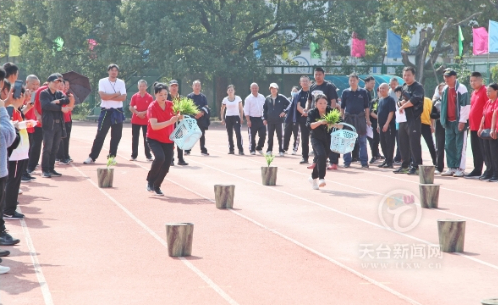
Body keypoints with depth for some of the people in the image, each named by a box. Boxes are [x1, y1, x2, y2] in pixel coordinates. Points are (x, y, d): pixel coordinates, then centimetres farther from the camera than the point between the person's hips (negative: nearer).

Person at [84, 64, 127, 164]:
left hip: (118, 112, 3)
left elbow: (123, 97, -8)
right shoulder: (102, 82, -1)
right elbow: (103, 96, -16)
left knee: (116, 136, 6)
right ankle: (92, 157, -2)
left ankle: (112, 156, 20)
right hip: (106, 111, -3)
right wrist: (116, 94, -9)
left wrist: (109, 97, -13)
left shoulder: (121, 83, 5)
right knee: (100, 135, -6)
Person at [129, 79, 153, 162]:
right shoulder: (134, 96, 2)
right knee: (135, 138, 4)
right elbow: (131, 108, 0)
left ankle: (148, 155, 7)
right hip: (135, 120, 1)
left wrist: (143, 113, -17)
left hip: (146, 121, -1)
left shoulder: (149, 97, -1)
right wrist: (138, 113, -15)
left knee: (146, 138, 2)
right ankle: (134, 155, 9)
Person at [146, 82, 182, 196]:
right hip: (154, 138, -5)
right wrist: (169, 122, -35)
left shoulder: (171, 105, -3)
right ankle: (150, 180, -6)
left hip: (168, 140, 5)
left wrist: (179, 116, -11)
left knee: (166, 165, 0)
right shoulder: (152, 107, -16)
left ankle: (156, 186, 23)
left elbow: (177, 116, 14)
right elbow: (154, 126, -26)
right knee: (160, 157, -29)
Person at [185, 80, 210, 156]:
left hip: (201, 118, 2)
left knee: (202, 135, 4)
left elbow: (206, 107, 5)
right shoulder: (189, 96, 3)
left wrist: (202, 112, -16)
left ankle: (203, 150, 9)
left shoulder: (203, 97, 10)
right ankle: (187, 150, 7)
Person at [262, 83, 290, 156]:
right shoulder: (268, 98, 5)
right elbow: (264, 109, 10)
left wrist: (284, 111, -11)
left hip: (279, 120, -3)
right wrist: (264, 118, 5)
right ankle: (269, 150, 16)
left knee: (279, 136, 2)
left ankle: (281, 151, 6)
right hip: (270, 121, 3)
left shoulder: (281, 98, -3)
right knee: (270, 136, 9)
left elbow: (289, 103, -1)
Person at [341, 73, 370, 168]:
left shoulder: (363, 92, 4)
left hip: (360, 118, -1)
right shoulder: (345, 92, 5)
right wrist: (342, 118, 2)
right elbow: (342, 107, 9)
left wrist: (367, 119, 1)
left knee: (362, 141, 1)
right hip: (348, 118, 1)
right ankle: (347, 161, 10)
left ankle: (364, 162, 4)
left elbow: (366, 107, 6)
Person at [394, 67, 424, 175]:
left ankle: (416, 166, -5)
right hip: (403, 118, 8)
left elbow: (414, 100, -21)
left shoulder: (418, 87, -6)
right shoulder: (404, 87, 19)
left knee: (414, 143, -8)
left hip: (414, 119, -8)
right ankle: (405, 165, 20)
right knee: (403, 143, 12)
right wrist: (401, 103, -1)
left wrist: (403, 106, -11)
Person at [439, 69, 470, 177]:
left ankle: (460, 169, -3)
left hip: (459, 121, -8)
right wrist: (443, 120, 16)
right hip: (449, 122, 8)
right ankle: (451, 168, 15)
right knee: (449, 146, 9)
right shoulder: (445, 89, 13)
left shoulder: (461, 88, -10)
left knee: (460, 146, -5)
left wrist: (462, 121, -16)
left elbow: (465, 105, -14)